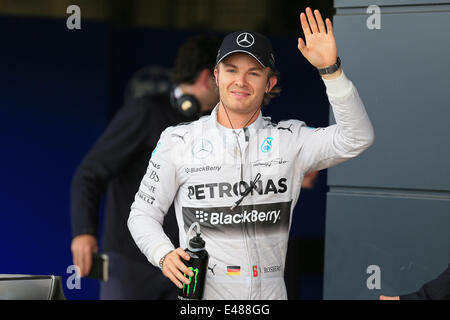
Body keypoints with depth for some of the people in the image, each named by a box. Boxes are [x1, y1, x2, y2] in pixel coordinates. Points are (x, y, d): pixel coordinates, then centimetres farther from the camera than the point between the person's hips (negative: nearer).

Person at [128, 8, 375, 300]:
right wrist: (164, 254, -12)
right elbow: (143, 213, 8)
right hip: (201, 295, -1)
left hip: (270, 292, 1)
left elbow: (357, 138, -9)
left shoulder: (290, 140, 4)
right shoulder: (179, 141, 4)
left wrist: (330, 69, -17)